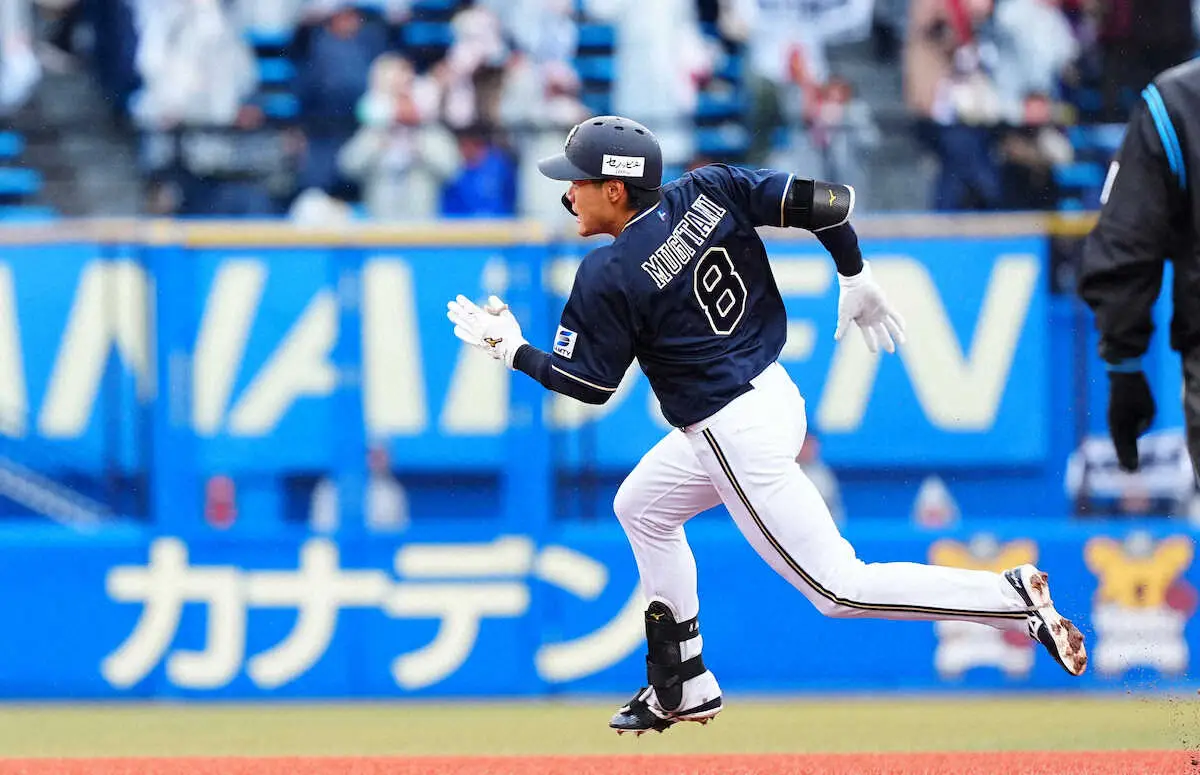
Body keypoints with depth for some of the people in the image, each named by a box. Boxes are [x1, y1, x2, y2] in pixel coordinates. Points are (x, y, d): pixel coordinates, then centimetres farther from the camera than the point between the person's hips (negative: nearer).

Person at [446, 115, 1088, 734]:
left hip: (738, 435, -10)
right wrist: (856, 280, 10)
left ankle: (1013, 597, -17)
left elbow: (588, 384, -7)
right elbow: (829, 203, -5)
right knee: (642, 508, 26)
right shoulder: (708, 191, -1)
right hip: (774, 395, 10)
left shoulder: (608, 277, -17)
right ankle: (682, 690, 32)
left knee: (835, 586, -5)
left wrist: (513, 350, 8)